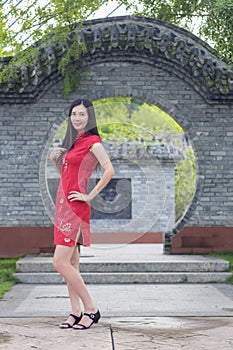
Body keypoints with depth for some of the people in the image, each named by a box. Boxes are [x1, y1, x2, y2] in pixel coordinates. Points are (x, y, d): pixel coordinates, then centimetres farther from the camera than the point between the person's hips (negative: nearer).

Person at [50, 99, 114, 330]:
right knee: (71, 264, 8)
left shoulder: (92, 142, -8)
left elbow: (109, 170, -20)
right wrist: (54, 159, 8)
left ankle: (91, 310, -4)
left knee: (60, 263, -12)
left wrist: (90, 196, -17)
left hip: (75, 207, -9)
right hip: (63, 206, 9)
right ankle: (76, 313, 13)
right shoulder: (73, 142, 18)